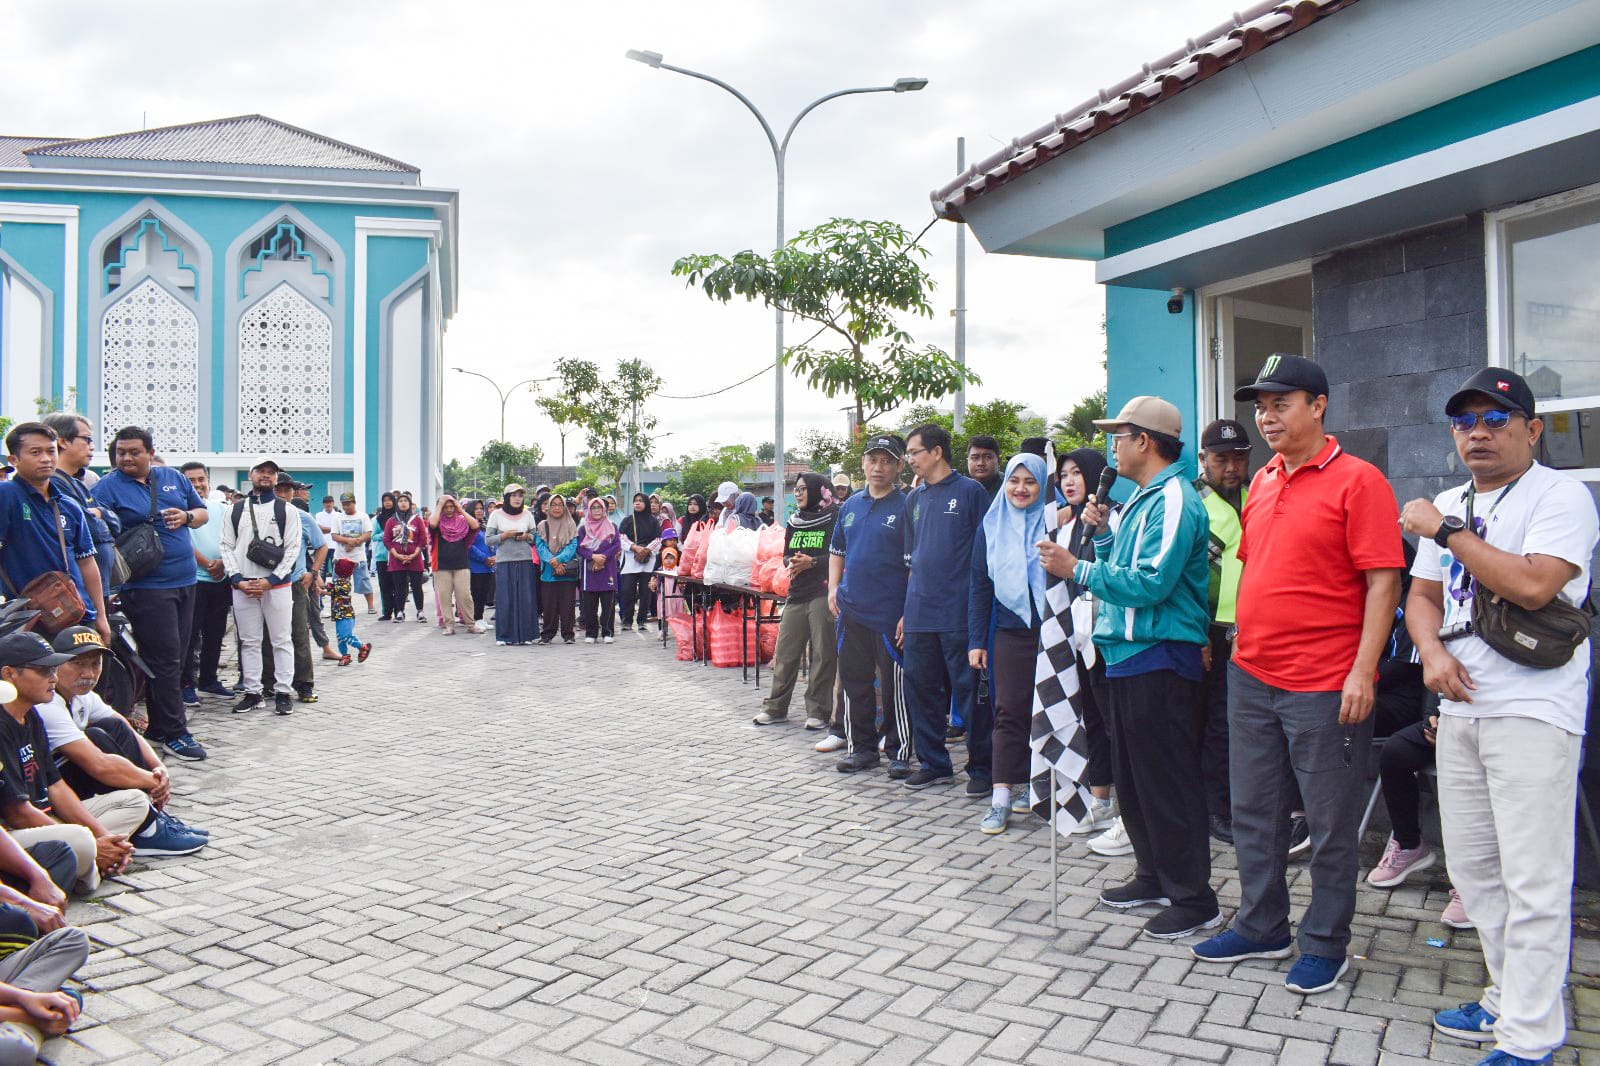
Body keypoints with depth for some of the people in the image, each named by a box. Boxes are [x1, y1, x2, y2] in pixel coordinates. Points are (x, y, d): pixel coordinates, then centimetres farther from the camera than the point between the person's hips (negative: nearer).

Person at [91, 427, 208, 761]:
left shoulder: (173, 478, 11)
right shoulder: (108, 486, -3)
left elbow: (203, 513, 17)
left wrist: (187, 516, -4)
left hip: (184, 581, 6)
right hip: (146, 586, -6)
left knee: (175, 658, 11)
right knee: (165, 659, -7)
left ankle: (160, 726, 22)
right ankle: (174, 733, 0)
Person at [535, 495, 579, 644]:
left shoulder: (571, 525, 6)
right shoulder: (542, 526, 8)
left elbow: (573, 546, -3)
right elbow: (539, 547, -1)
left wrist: (559, 559, -18)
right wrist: (552, 562, -15)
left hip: (568, 572, -1)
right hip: (548, 572, 1)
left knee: (567, 605, 0)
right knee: (549, 605, 3)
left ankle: (568, 634, 7)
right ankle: (547, 634, 11)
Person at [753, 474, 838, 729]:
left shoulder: (833, 519, -3)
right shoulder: (794, 521, 15)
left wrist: (811, 562, -16)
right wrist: (792, 563, -5)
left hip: (823, 594, -5)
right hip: (797, 593, 5)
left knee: (823, 653, 0)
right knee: (785, 651, 6)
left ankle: (818, 711, 9)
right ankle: (776, 708, 16)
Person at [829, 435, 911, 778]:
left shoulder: (906, 506, -6)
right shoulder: (850, 505, 12)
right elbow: (837, 550, 23)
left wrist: (909, 611, -14)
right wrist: (833, 588, 9)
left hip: (891, 613, -6)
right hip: (852, 610, 6)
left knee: (896, 686, 1)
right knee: (853, 682, 11)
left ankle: (899, 753, 13)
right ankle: (861, 748, 24)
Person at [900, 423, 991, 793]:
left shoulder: (970, 491, -3)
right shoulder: (914, 499, 15)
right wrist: (905, 612, 16)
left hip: (960, 614, -6)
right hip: (920, 615, 6)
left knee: (969, 691, 0)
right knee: (920, 688, 9)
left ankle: (981, 767, 12)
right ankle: (933, 763, 22)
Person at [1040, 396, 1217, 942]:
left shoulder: (1173, 501, -16)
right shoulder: (1141, 498, 16)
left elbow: (1151, 583, -25)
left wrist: (1078, 569, -21)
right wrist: (1102, 533, 5)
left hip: (1159, 659, -10)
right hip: (1129, 654, 11)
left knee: (1167, 780, -3)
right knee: (1132, 775, 18)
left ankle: (1194, 898, 8)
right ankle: (1154, 876, 31)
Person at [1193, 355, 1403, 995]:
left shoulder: (1356, 480, -9)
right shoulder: (1262, 482, 12)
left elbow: (1383, 582, -13)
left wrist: (1362, 672, -18)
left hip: (1325, 686, -7)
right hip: (1252, 677, 7)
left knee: (1330, 823, 6)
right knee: (1253, 811, 15)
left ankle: (1325, 945, 22)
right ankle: (1261, 928, 30)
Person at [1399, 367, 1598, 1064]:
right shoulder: (1449, 505, 15)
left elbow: (1533, 585, -23)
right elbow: (1423, 595, 18)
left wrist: (1446, 530, -15)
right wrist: (1432, 652, -2)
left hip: (1533, 711, -8)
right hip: (1461, 703, 8)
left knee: (1533, 880, -5)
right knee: (1471, 864, 14)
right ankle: (1507, 1000, 29)